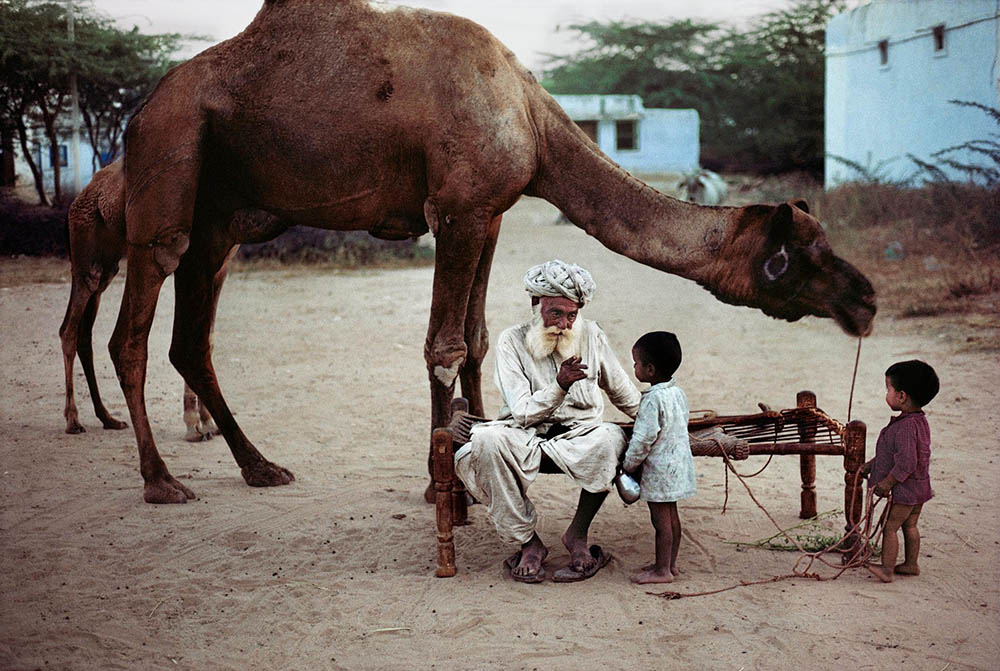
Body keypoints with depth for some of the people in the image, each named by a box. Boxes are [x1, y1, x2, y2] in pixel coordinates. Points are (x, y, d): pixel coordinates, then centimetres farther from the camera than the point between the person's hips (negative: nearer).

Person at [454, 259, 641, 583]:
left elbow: (623, 392, 18)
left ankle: (577, 534, -17)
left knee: (610, 438, -33)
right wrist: (560, 385, -29)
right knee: (488, 440, -34)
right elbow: (522, 412, -15)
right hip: (527, 434, -1)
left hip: (579, 433, 2)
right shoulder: (512, 341, -7)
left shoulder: (591, 335, 2)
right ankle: (528, 542, -22)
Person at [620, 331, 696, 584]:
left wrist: (629, 464, -8)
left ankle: (662, 570, 6)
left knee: (661, 519, -1)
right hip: (678, 463, 9)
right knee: (671, 516, 17)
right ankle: (670, 563, 27)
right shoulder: (678, 393, 6)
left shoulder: (653, 399, -22)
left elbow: (643, 438, -22)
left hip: (660, 468, -9)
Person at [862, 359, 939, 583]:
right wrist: (870, 465, 19)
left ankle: (887, 569, 5)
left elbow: (906, 463, -30)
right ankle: (911, 564, 32)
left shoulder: (905, 426, -27)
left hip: (905, 489, -10)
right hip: (919, 487, 10)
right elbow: (892, 451, 17)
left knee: (890, 527, -1)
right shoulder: (919, 420, 6)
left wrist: (886, 483, -19)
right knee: (910, 526, 20)